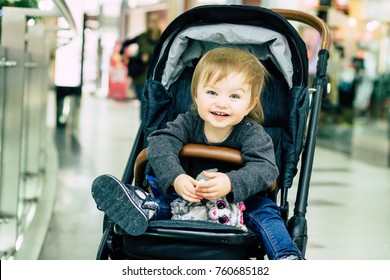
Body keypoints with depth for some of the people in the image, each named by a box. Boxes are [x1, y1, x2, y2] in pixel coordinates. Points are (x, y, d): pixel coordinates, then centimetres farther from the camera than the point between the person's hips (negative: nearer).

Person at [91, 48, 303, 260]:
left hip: (238, 200, -2)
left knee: (264, 209, -26)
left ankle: (285, 256, -32)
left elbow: (265, 168, -29)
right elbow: (160, 143, -24)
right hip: (190, 194, 2)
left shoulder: (252, 134, -16)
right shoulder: (188, 123, -10)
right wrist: (175, 177, -44)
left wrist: (231, 183, -49)